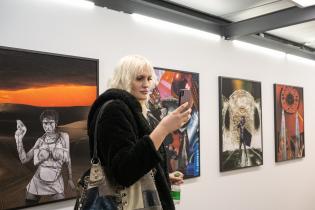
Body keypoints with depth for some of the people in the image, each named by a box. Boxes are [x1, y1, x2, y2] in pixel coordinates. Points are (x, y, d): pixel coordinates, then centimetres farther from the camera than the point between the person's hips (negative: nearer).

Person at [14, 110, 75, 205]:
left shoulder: (64, 137, -8)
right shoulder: (40, 140, -4)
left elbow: (68, 159, 1)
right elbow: (24, 159, -8)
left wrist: (70, 179, 6)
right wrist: (19, 138, -13)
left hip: (55, 184, -2)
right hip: (37, 182, 2)